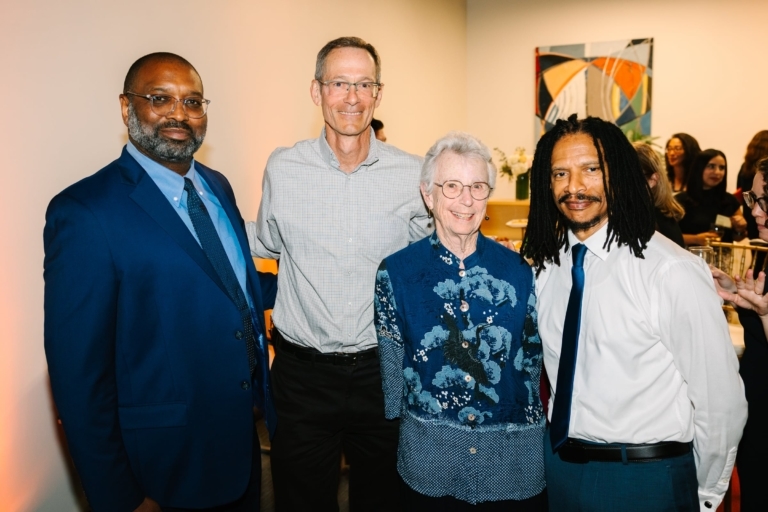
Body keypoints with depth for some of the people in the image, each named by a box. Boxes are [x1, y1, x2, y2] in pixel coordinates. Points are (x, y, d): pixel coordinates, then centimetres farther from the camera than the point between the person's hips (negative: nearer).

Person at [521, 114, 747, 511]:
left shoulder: (673, 273, -19)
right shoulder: (546, 263, -2)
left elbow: (721, 402, -11)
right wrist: (559, 447, 11)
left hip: (644, 477, -4)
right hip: (559, 461, 5)